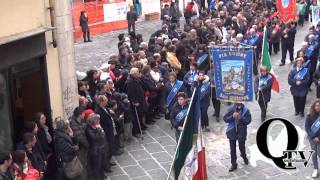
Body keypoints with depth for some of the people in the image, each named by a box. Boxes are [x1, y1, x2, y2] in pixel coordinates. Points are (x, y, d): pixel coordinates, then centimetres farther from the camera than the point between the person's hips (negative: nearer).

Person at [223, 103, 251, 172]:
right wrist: (232, 116, -21)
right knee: (232, 149, 8)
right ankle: (234, 164, 20)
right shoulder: (231, 109, -4)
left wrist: (240, 117, -25)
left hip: (241, 133, -1)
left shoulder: (246, 110, -8)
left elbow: (248, 121, -12)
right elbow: (225, 119, -5)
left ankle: (244, 157, 46)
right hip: (232, 132, 2)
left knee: (242, 147, 13)